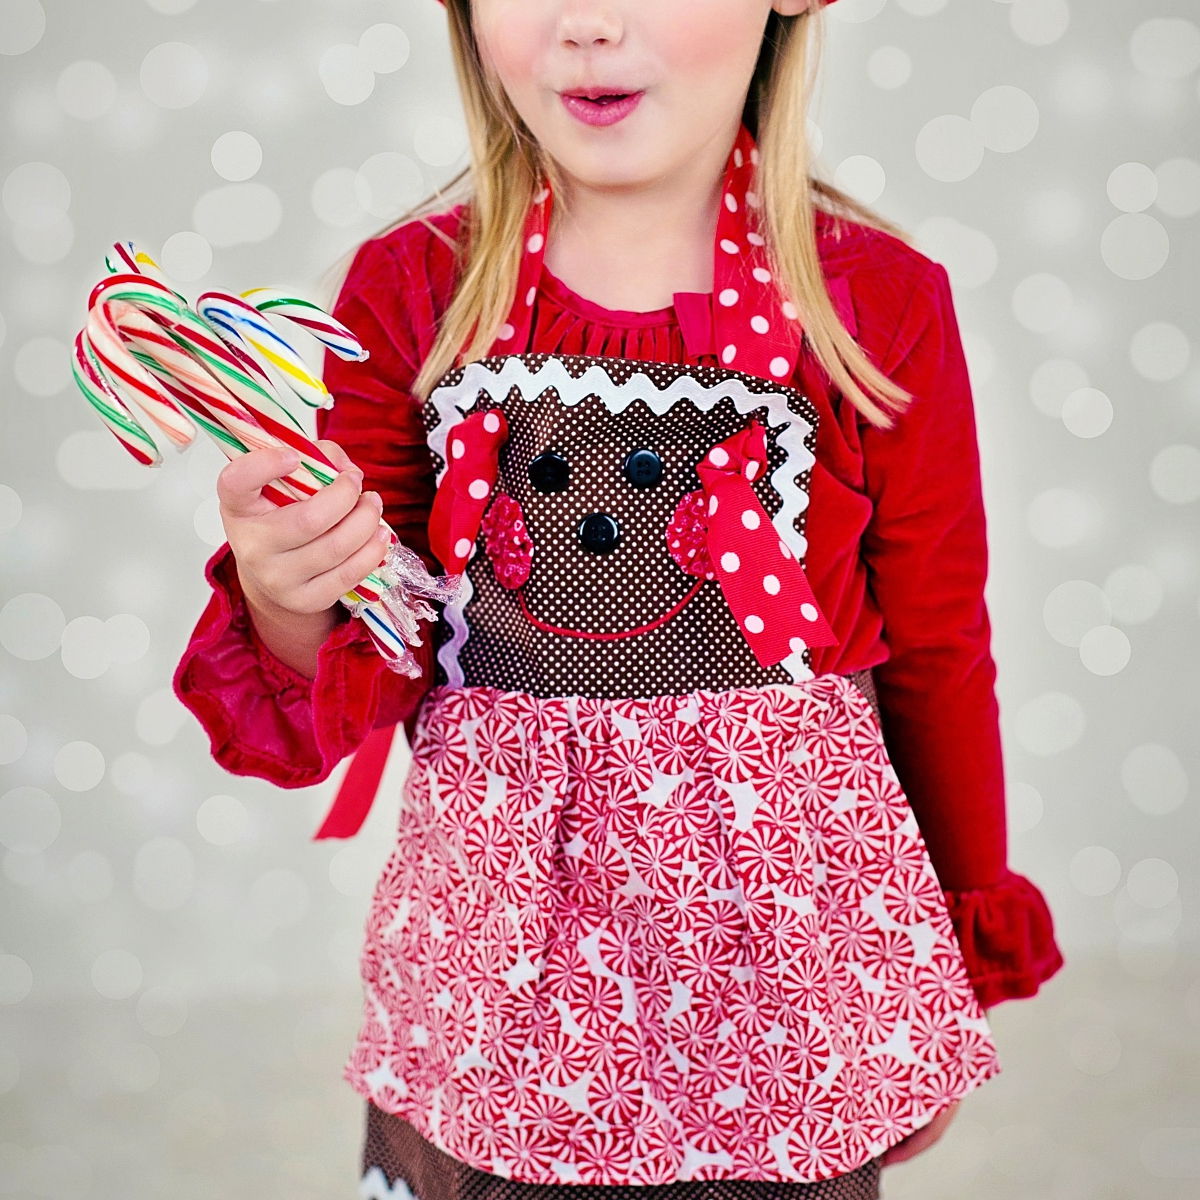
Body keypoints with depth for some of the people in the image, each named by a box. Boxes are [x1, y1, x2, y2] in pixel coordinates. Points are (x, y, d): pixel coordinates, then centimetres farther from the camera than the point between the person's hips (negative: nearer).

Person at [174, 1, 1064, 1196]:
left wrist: (964, 974, 11)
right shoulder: (409, 289, -3)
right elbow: (352, 686, -1)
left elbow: (937, 662, 3)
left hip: (780, 932, -1)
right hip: (493, 938, 1)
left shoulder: (881, 301, -7)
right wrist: (287, 604, -23)